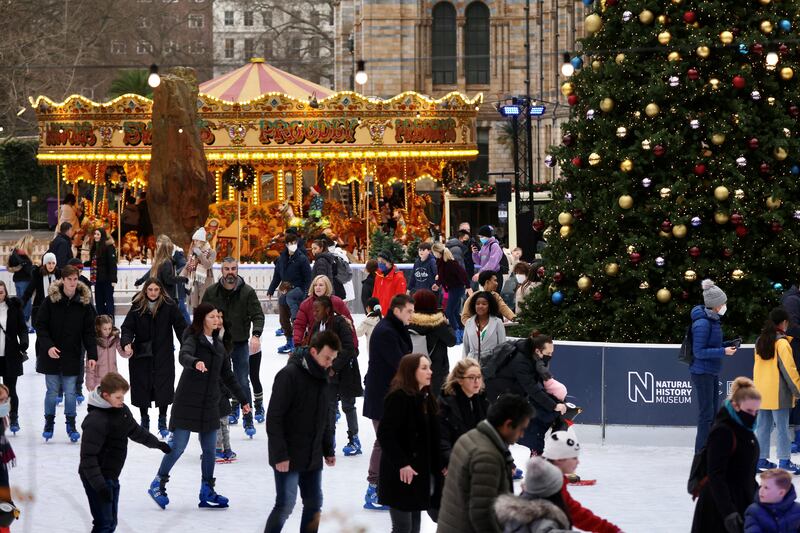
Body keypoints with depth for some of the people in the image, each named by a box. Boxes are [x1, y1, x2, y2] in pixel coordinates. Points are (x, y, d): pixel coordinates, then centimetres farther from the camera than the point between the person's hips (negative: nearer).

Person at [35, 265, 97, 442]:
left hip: (72, 355, 1)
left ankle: (71, 425, 17)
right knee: (52, 391, 5)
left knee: (70, 392, 4)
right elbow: (40, 326, -5)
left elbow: (89, 331, 0)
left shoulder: (84, 302, -2)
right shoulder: (50, 300, -7)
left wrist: (92, 355, -7)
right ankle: (49, 423, 21)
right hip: (51, 354, -1)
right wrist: (48, 346, -18)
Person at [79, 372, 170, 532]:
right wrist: (99, 485, -31)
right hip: (97, 477, -9)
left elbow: (135, 430, 24)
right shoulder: (96, 420, -25)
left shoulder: (122, 410, 3)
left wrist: (156, 443, 33)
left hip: (112, 476, 9)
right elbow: (88, 456, -27)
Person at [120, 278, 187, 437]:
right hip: (141, 354, 1)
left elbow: (180, 327, -2)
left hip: (163, 354, -1)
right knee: (142, 386, 6)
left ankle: (162, 422, 14)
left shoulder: (169, 306, -6)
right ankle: (144, 419, 25)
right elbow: (127, 328, -2)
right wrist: (126, 343, -19)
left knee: (163, 387, -1)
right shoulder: (137, 307, -2)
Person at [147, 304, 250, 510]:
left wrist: (243, 399, 24)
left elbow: (227, 375, 21)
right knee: (178, 445, -6)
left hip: (209, 404, 7)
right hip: (188, 402, -7)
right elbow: (184, 356, -32)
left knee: (210, 450, 6)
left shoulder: (218, 344, 12)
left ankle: (207, 492, 14)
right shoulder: (193, 340, -9)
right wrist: (195, 362, -54)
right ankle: (158, 484, 9)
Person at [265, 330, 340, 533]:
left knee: (314, 505, 9)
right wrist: (280, 455, -20)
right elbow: (274, 418, -18)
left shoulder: (321, 376, 9)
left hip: (312, 458, 8)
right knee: (285, 505, -8)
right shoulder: (289, 375, -16)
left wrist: (328, 450, 18)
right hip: (288, 458, -8)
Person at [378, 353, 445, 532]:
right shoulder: (398, 397, -15)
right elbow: (385, 434, -21)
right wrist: (401, 463, -24)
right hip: (401, 474, -8)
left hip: (422, 472, 8)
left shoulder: (427, 398, 11)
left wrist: (440, 464, 9)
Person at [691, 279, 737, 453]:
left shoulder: (713, 320, 10)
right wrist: (723, 352, -22)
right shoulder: (702, 323, -20)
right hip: (702, 373, -10)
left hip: (712, 373, 10)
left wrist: (727, 347, 6)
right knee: (706, 414, -5)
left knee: (713, 412, 15)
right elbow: (699, 352, -21)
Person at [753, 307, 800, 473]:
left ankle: (761, 459, 16)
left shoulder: (760, 341, 7)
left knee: (763, 426, 13)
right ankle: (784, 461, 0)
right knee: (782, 428, -1)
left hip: (762, 392, 7)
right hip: (778, 394, -7)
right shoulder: (782, 342, -15)